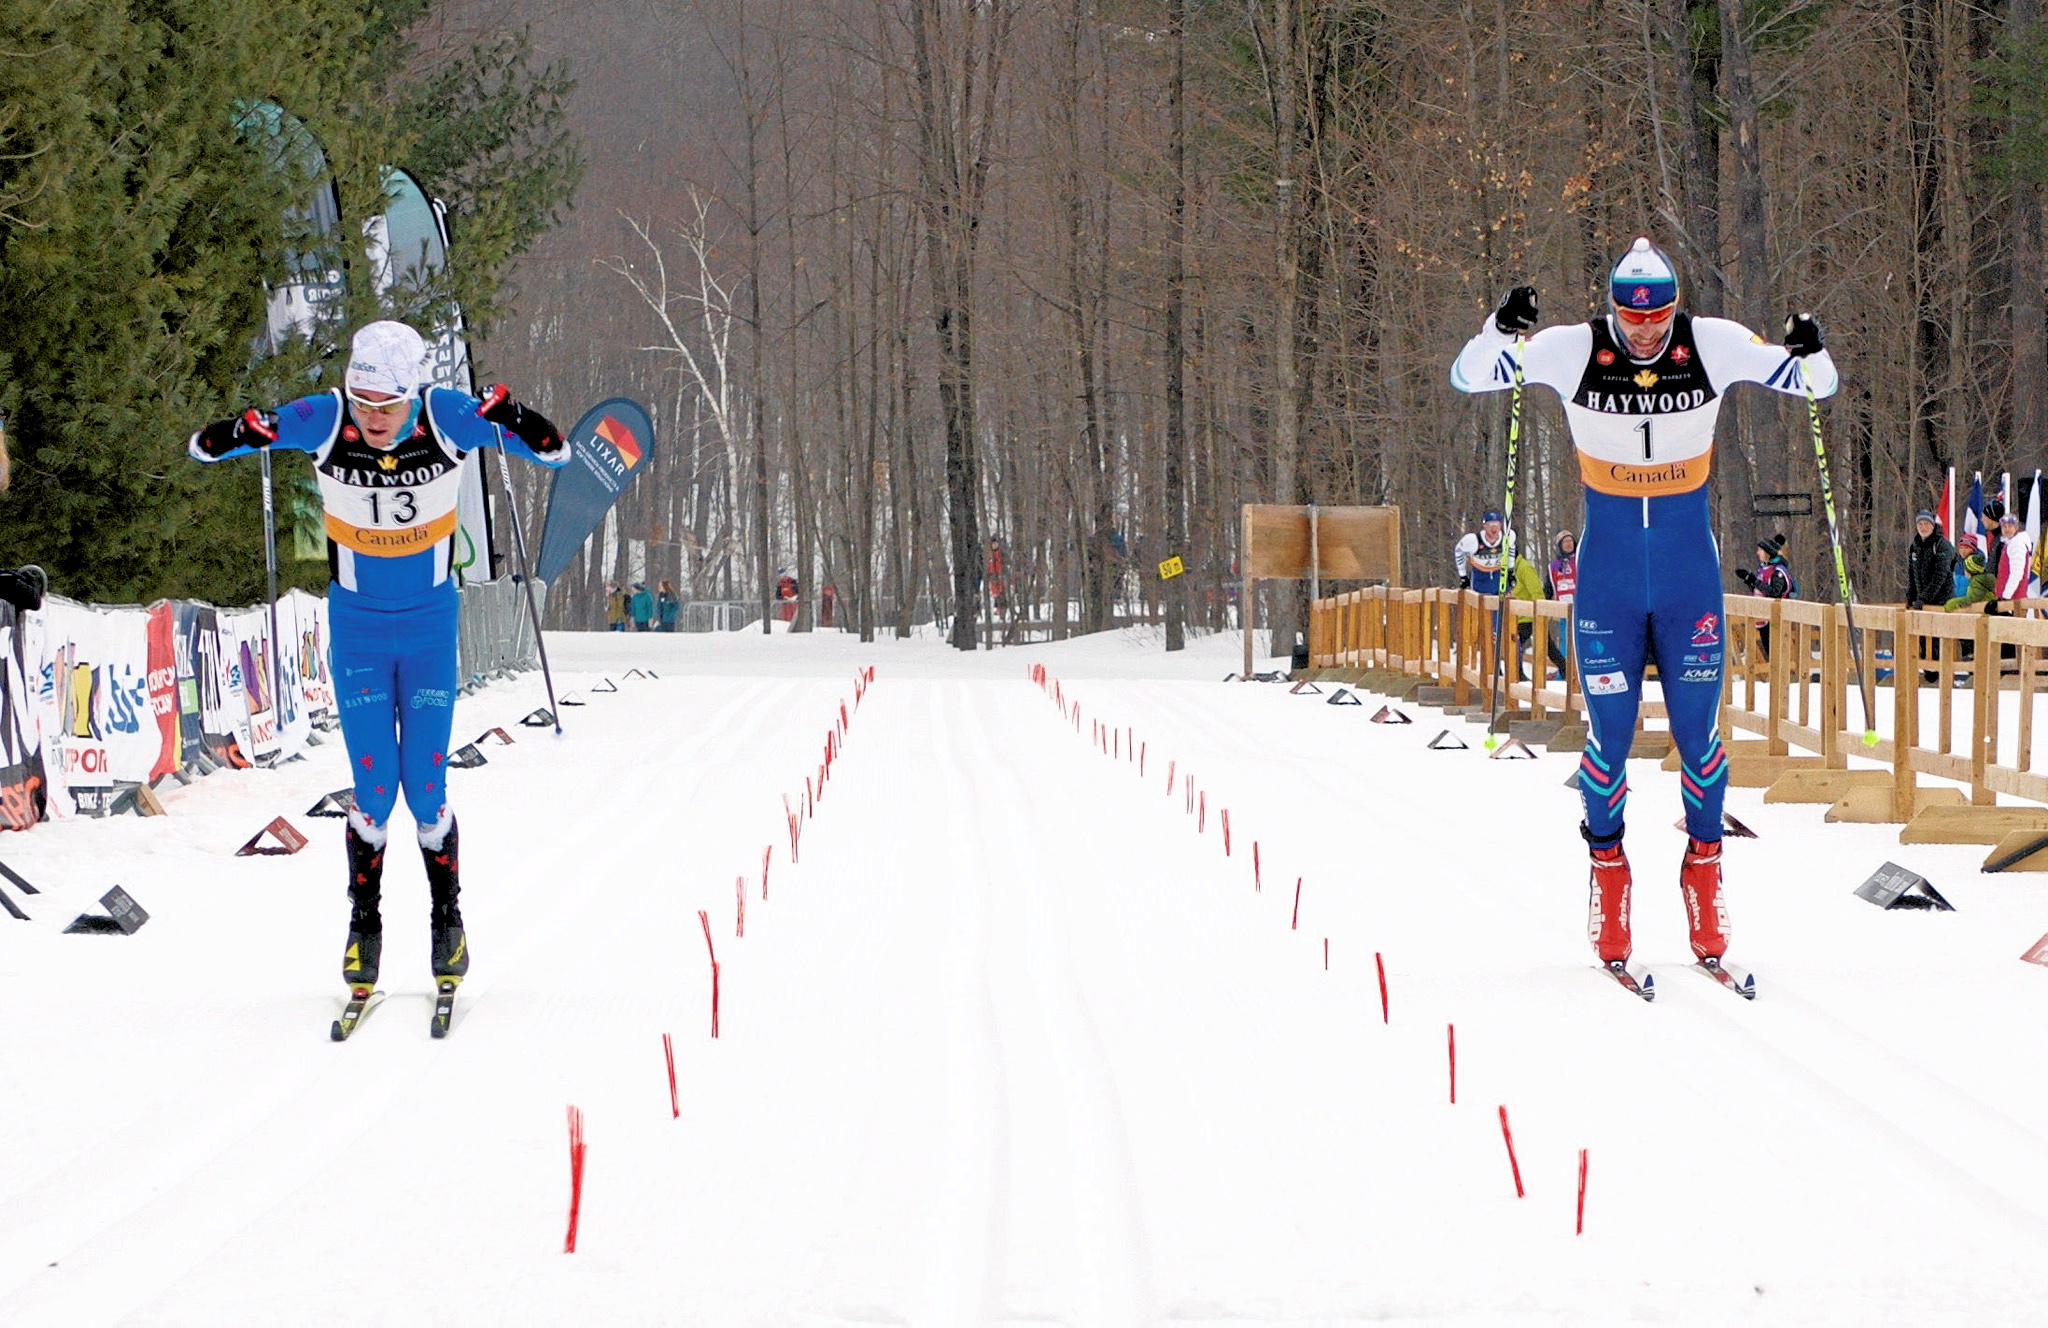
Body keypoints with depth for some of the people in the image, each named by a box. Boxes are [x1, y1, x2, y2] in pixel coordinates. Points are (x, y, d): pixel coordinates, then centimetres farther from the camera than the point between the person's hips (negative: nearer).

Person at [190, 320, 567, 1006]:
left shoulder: (446, 416, -19)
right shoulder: (323, 420, -19)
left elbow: (556, 452, -13)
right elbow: (202, 447, -13)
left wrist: (513, 422, -34)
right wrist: (238, 433, -36)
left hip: (429, 621, 0)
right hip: (356, 622, 0)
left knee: (426, 787, -1)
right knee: (374, 788, -3)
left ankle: (447, 918, 20)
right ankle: (363, 924, 16)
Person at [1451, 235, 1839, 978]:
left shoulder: (1714, 346, -8)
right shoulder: (1573, 350, -10)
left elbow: (1816, 385, -2)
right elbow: (1468, 378, -7)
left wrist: (1811, 355, -25)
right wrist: (1502, 331, -27)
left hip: (1689, 568, 1)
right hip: (1608, 572, 0)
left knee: (1698, 732, 1)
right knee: (1609, 732, 0)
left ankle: (1704, 864, 18)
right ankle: (1607, 867, 18)